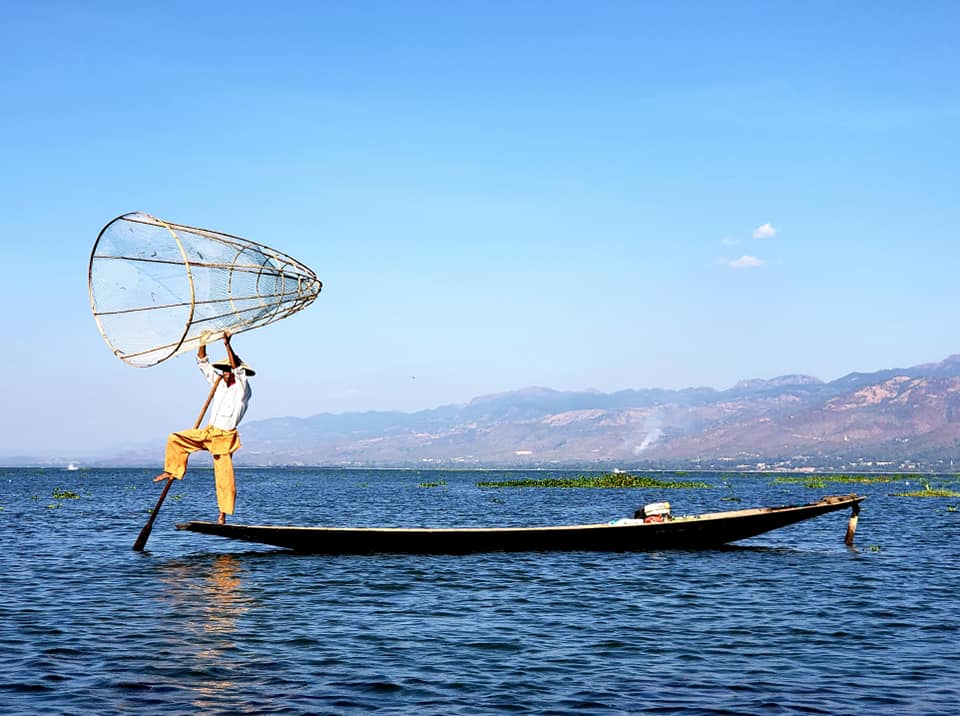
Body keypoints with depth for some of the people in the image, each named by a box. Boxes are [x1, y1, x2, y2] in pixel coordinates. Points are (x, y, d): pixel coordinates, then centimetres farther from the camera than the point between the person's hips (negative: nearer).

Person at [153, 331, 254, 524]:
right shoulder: (220, 383, 11)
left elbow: (237, 368, -24)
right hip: (208, 432, 7)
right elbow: (203, 364, 13)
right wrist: (203, 344, -1)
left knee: (224, 477, -7)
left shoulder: (242, 389, -8)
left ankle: (223, 515, -1)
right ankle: (172, 471, 11)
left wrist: (227, 344, -30)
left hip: (224, 437, -6)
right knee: (175, 439, -1)